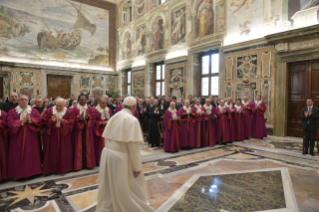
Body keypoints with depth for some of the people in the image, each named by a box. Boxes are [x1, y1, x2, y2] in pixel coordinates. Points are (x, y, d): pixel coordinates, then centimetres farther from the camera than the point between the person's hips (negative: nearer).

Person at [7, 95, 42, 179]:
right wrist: (22, 121, -13)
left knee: (31, 155, 4)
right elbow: (10, 124, -8)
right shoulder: (12, 112, 4)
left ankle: (31, 171, 16)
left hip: (31, 139, 1)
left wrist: (30, 119, -17)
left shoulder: (34, 111, 7)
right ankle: (18, 173, 13)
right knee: (18, 156, 3)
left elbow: (39, 122, -5)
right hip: (18, 139, -1)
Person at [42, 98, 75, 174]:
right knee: (51, 153, 5)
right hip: (51, 134, 0)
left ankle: (63, 168, 18)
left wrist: (63, 121, -24)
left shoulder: (69, 112, -3)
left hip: (63, 135, 0)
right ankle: (50, 169, 18)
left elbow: (71, 123, -7)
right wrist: (51, 121, -21)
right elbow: (44, 121, -2)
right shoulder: (49, 111, -1)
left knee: (63, 152, 6)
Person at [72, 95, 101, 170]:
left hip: (87, 131, 2)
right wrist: (80, 117, -24)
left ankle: (88, 163, 16)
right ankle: (78, 164, 11)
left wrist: (88, 116, -20)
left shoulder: (90, 109, 6)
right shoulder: (74, 109, -1)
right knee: (79, 147, 2)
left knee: (88, 146, 6)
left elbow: (94, 116, -4)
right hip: (78, 130, -2)